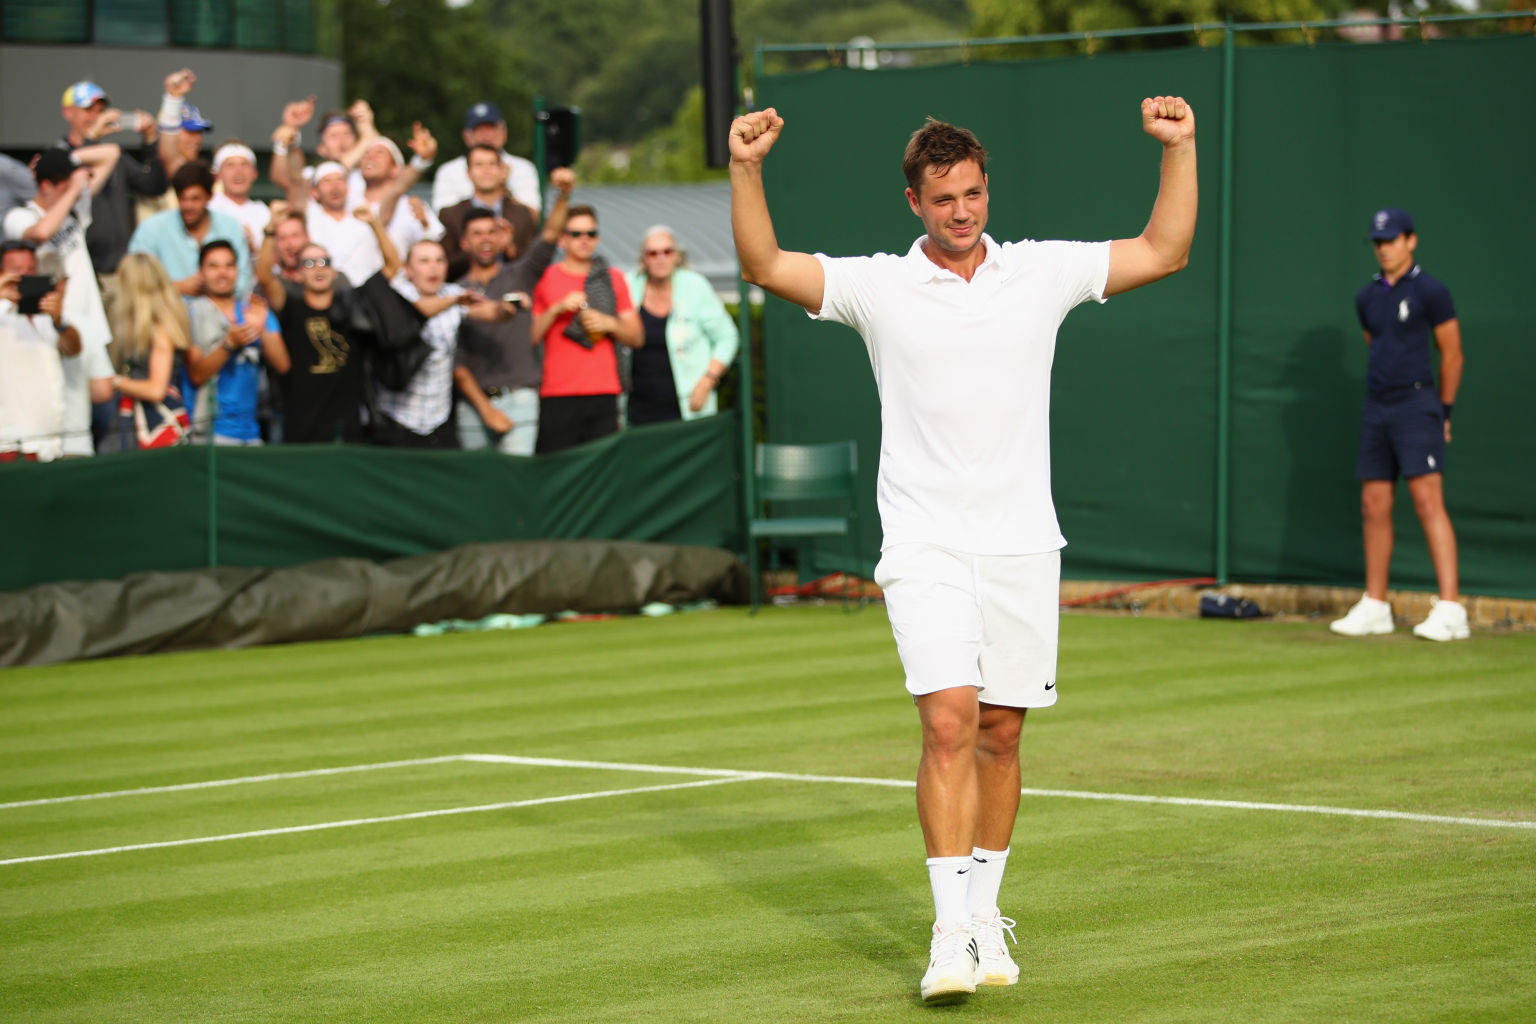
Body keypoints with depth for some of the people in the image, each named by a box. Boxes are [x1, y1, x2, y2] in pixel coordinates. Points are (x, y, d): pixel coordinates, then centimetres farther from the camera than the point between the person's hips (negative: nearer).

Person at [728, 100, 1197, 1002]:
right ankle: (952, 929, -15)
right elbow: (765, 265, -6)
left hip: (1022, 547, 3)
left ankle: (985, 911, 21)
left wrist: (1180, 149, -1)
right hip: (926, 549, -2)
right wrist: (747, 170, -19)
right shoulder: (878, 287, 1)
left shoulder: (1041, 273, 6)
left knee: (1000, 734, 8)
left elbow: (1164, 252, 9)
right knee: (949, 723, -15)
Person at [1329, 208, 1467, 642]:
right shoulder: (1367, 298, 14)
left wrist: (1443, 412, 4)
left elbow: (1452, 355, 0)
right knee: (1374, 506, 7)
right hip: (1376, 410, 7)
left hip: (1416, 407, -7)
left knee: (1428, 500, -15)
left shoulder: (1430, 292, -5)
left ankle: (1451, 610, -19)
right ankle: (1374, 607, 15)